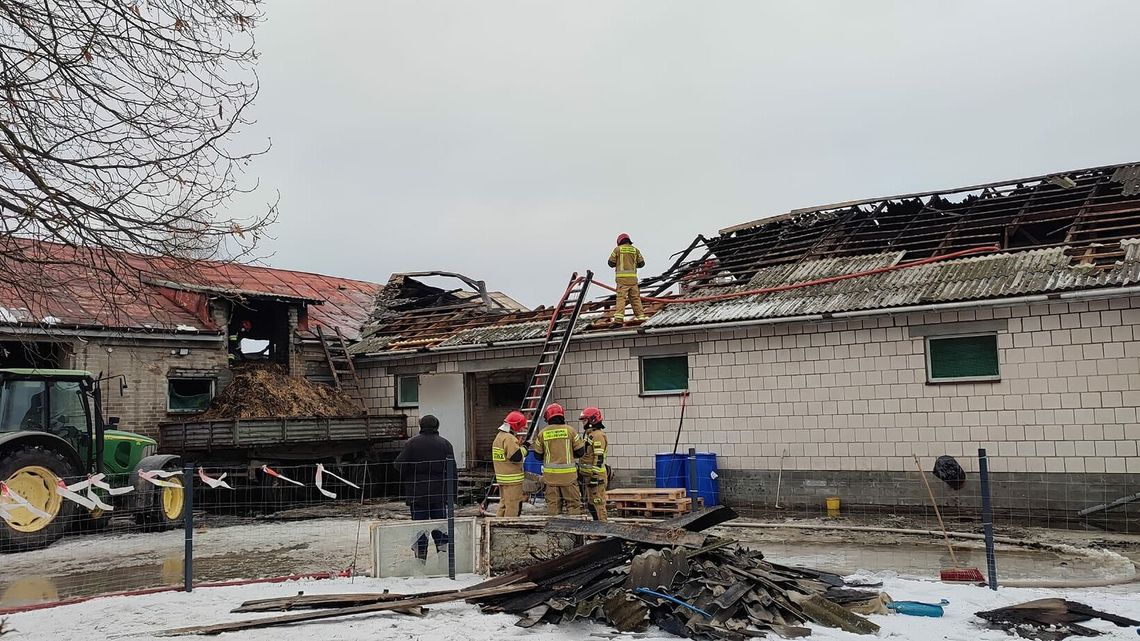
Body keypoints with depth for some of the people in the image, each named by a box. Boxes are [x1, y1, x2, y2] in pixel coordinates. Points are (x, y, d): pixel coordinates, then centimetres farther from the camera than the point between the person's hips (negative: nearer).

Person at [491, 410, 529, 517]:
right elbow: (517, 457, -24)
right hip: (512, 479, -10)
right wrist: (524, 448, -8)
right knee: (513, 505, -3)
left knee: (504, 503, 18)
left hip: (502, 477, 10)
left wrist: (519, 444, 10)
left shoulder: (499, 436, 15)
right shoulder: (509, 439, -18)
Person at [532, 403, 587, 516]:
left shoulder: (543, 433, -1)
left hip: (550, 474, 2)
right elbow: (580, 452, -1)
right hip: (568, 473, -2)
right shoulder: (569, 430, -5)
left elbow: (538, 455, 6)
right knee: (573, 502, 5)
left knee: (552, 503, 9)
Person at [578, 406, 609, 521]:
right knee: (590, 503, 15)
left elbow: (599, 459, -20)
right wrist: (582, 473, 25)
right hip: (588, 476, 11)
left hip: (596, 476, -11)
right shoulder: (590, 434, 18)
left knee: (598, 503, -8)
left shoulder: (598, 435, -15)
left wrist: (594, 477, -23)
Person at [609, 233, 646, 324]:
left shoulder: (617, 249, 3)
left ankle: (619, 318, -20)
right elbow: (641, 263, 10)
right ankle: (640, 315, 14)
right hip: (632, 277, 3)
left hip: (622, 277, -3)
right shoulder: (635, 250, 10)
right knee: (635, 297, 11)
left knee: (621, 297, -9)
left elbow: (611, 263, 3)